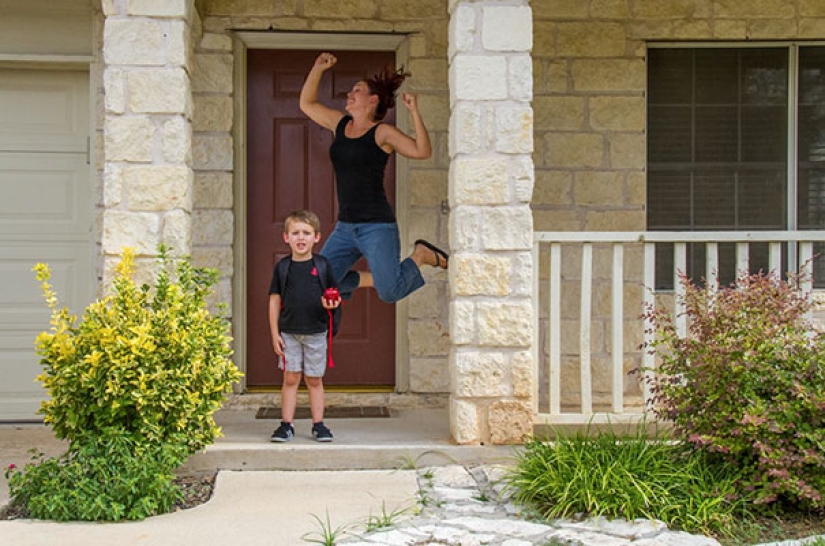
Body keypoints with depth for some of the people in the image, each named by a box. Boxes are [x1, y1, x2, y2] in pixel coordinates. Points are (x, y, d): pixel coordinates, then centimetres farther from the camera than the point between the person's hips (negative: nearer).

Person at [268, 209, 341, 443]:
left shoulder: (322, 265, 0)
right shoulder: (282, 267, 0)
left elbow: (333, 294, 8)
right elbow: (275, 301, 3)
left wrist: (331, 303, -17)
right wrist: (275, 334, -1)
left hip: (316, 332, 0)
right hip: (289, 333, 0)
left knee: (315, 380, 7)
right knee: (290, 379, 3)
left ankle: (318, 425, 15)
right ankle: (286, 425, 10)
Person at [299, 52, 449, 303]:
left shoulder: (382, 132, -7)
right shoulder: (340, 123, 12)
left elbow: (423, 151, -19)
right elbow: (307, 104, 22)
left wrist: (414, 112, -25)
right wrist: (318, 69, 11)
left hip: (377, 226, -6)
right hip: (345, 228, 7)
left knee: (390, 293, -13)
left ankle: (422, 254, 16)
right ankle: (374, 277, 20)